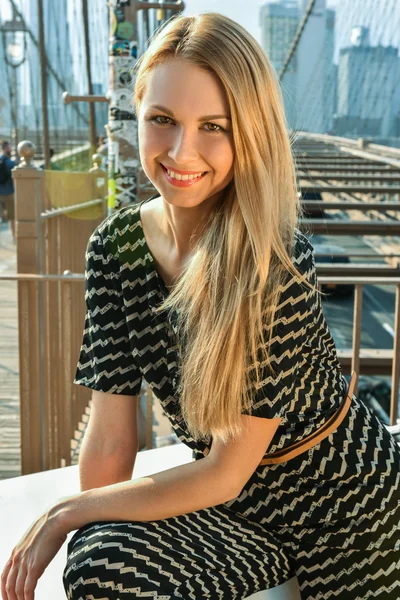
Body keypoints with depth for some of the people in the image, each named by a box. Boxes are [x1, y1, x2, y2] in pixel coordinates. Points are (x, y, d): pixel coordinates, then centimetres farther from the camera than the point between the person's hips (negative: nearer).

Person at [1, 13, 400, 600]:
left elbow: (225, 473, -19)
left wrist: (67, 513, -13)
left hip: (344, 511, -3)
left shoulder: (278, 262, -24)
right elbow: (110, 441, -7)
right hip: (240, 508, 4)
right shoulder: (115, 246, -9)